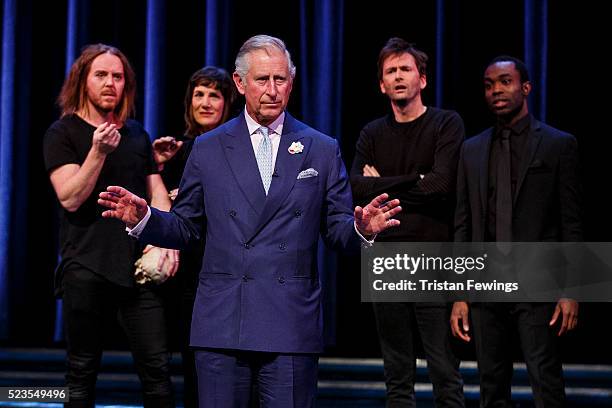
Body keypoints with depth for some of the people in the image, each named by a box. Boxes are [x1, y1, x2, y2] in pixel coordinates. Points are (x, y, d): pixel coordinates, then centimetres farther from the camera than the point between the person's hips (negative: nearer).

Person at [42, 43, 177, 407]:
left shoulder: (136, 133, 16)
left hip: (138, 265, 3)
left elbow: (157, 192, 15)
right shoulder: (63, 133, 2)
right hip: (87, 267, -3)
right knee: (83, 373, 4)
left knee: (157, 367, -3)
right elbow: (70, 198, -8)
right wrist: (99, 151, -19)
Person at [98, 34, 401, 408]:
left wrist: (362, 228, -14)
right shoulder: (208, 150, 9)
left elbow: (338, 230, 8)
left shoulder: (323, 150, 8)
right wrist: (143, 219, -7)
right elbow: (184, 229, 12)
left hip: (293, 327, 0)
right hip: (220, 324, 1)